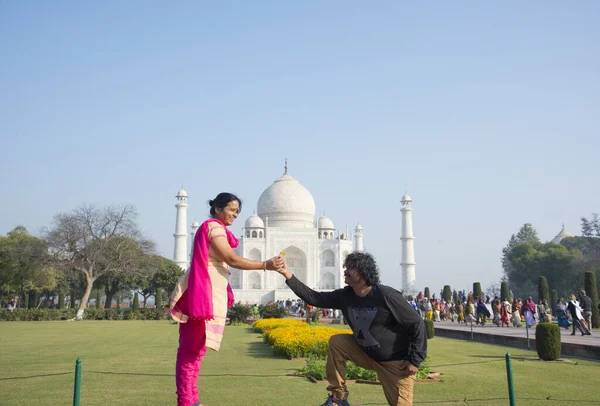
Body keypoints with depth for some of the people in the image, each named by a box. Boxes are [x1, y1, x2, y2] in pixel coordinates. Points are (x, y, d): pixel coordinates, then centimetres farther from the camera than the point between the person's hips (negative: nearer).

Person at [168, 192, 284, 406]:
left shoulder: (214, 228, 22)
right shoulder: (214, 226, -8)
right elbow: (233, 260, -16)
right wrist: (266, 265, -18)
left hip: (209, 294, 10)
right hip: (203, 294, -10)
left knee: (195, 348, 11)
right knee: (191, 349, -8)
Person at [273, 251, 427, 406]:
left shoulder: (386, 295, -24)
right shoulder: (345, 296, -4)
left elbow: (417, 324, -19)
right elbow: (314, 298, -3)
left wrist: (414, 360, -21)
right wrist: (289, 276, -11)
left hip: (396, 363, -6)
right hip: (367, 354, 6)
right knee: (336, 342, -7)